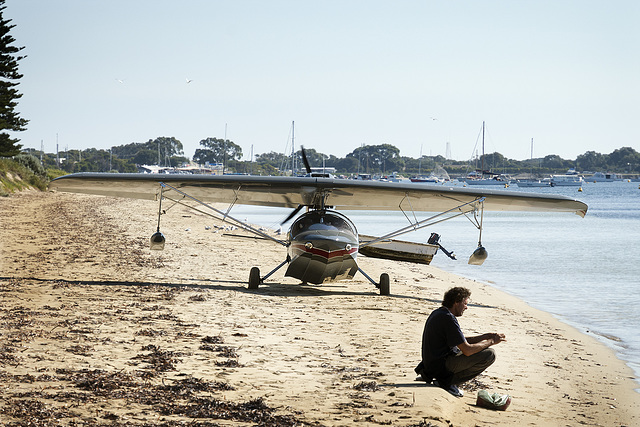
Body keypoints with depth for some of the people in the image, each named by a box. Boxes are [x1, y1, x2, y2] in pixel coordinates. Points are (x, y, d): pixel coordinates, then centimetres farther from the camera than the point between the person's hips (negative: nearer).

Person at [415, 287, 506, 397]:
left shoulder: (438, 313, 12)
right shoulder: (448, 318, -19)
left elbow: (462, 341, 20)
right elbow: (467, 350, -21)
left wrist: (485, 337, 13)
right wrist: (491, 341, -9)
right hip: (441, 366, -10)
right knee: (490, 354, -14)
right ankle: (448, 382, -9)